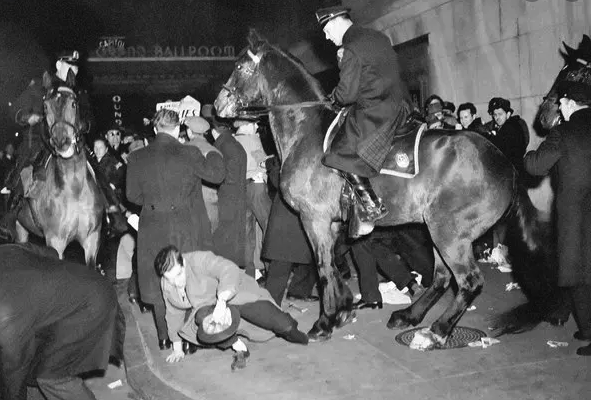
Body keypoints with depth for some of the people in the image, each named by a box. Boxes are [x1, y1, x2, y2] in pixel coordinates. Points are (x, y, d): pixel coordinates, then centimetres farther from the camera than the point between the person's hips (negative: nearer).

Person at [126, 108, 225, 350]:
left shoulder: (136, 158, -3)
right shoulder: (188, 154, -11)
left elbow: (132, 195, 4)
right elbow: (217, 174, -2)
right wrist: (211, 151, 16)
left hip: (153, 229, 2)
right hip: (186, 227, -2)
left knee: (159, 284, 14)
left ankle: (164, 338, 22)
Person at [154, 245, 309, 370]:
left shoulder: (200, 260, -27)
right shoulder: (166, 285, -5)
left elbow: (229, 270, -40)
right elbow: (174, 313, 9)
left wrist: (221, 301, -50)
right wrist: (177, 346, 12)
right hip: (208, 307, 6)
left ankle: (287, 327, 17)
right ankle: (239, 348, -9)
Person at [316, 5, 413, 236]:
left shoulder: (352, 50, -13)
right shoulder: (379, 38, 16)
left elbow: (347, 94, -16)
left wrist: (333, 97, 8)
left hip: (375, 112, -10)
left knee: (343, 154, -11)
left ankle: (372, 207, -14)